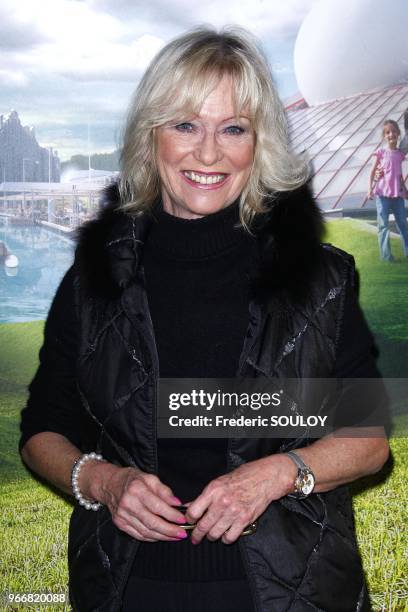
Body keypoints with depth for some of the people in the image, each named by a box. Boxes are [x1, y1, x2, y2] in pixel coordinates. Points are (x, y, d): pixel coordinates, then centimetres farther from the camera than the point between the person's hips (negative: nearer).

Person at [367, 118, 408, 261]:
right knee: (383, 224, -3)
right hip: (382, 192, -4)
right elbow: (373, 171, 2)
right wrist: (370, 188, -6)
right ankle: (385, 254, -1)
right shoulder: (381, 152, -1)